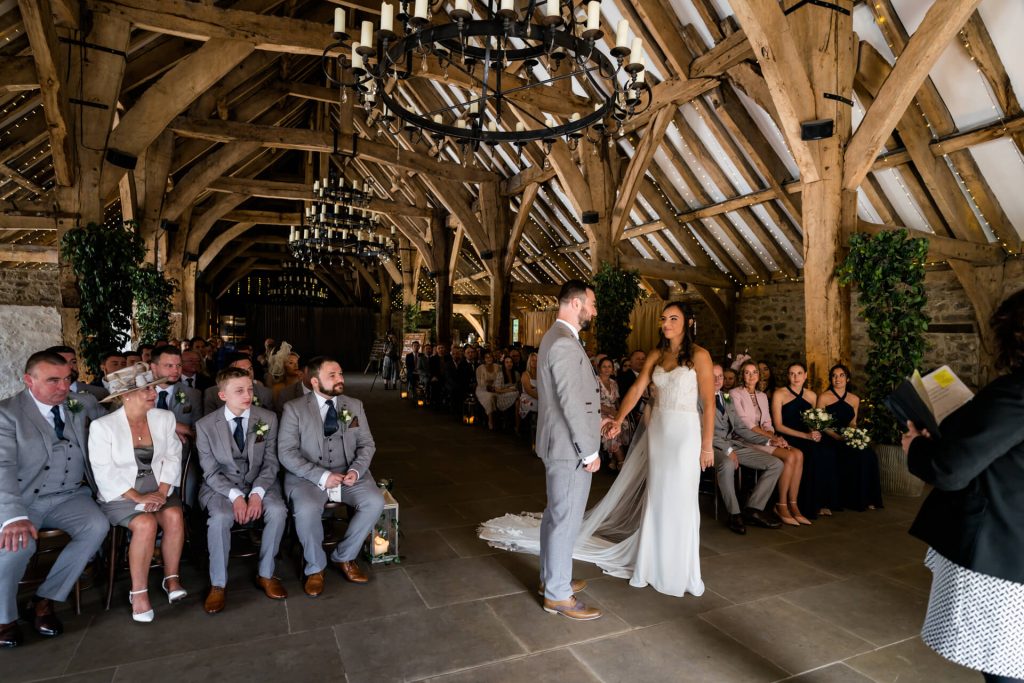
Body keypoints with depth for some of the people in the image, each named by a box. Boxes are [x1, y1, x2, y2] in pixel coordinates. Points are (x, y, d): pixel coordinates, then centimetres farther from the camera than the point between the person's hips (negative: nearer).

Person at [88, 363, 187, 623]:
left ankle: (171, 577, -8)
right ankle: (139, 591, -14)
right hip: (120, 493, -3)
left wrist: (161, 491, -13)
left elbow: (172, 458, 1)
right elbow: (105, 472, -11)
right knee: (146, 524, -30)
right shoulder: (102, 426, -7)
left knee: (175, 516, -26)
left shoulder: (165, 418, 3)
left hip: (159, 489, 3)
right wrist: (137, 497, -20)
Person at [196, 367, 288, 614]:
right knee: (220, 517, -32)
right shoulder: (205, 426, -6)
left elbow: (270, 463, -3)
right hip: (221, 486, -1)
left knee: (278, 511, -27)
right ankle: (218, 584, -10)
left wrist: (257, 493, -20)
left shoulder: (268, 418, -4)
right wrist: (234, 496, -22)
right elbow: (210, 472, -6)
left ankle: (265, 574, -6)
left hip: (260, 483, 1)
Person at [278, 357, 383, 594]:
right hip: (307, 475, -3)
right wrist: (321, 475, -21)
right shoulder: (294, 408, -3)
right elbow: (286, 452, -10)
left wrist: (356, 470, -13)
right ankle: (315, 566, -3)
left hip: (348, 473, 3)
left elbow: (367, 444, 8)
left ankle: (344, 557, 3)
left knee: (375, 502, -21)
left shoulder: (355, 405, 7)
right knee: (307, 510, -32)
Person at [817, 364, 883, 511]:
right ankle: (852, 499, -15)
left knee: (869, 453, -22)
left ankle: (866, 499, -9)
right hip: (829, 439, -5)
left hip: (848, 440, 5)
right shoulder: (824, 397, 0)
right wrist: (838, 437, -19)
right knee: (855, 454, -28)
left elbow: (853, 423, 18)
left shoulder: (854, 399, 16)